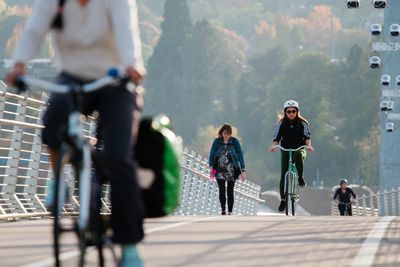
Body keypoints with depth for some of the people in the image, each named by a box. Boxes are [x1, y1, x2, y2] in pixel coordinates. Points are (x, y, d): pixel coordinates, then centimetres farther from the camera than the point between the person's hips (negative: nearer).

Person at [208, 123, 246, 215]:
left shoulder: (234, 141, -1)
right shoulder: (217, 141, 1)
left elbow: (240, 155, -2)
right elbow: (212, 154, 4)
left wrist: (243, 170, -7)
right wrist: (211, 167, -5)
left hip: (231, 170, 0)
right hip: (220, 171, 0)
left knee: (230, 192, 3)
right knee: (222, 190, -12)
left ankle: (230, 212, 10)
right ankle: (223, 210, -7)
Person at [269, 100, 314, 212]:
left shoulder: (302, 123, -1)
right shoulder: (281, 123, 1)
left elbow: (307, 136, -10)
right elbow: (276, 137, -5)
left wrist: (308, 145, -31)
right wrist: (274, 145, -27)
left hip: (299, 148, -1)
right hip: (286, 150, 1)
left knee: (298, 156, -39)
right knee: (283, 174, -11)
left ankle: (300, 177, -18)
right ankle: (283, 199, -3)